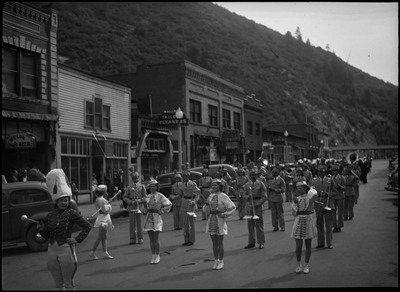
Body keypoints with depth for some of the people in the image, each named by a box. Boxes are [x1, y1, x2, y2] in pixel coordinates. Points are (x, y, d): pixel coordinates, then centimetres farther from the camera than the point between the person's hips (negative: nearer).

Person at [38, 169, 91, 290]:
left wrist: (78, 239, -9)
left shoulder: (72, 213, -7)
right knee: (58, 282, 14)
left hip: (66, 248, -4)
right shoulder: (50, 215, 5)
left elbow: (87, 226, -6)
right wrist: (41, 229, -6)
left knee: (68, 282, 5)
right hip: (52, 249, 5)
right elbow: (47, 235, 13)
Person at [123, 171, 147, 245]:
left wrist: (139, 201, -12)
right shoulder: (129, 187, 8)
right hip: (131, 207, 1)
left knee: (139, 223, 1)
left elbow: (145, 197, 4)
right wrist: (130, 201, -9)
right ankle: (132, 239, 8)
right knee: (132, 223, 1)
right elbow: (124, 197, 8)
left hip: (139, 206, -1)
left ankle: (140, 238, 9)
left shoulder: (142, 186, 5)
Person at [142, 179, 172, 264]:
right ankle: (153, 256, 14)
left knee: (156, 239, -5)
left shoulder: (160, 196, -3)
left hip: (157, 218, -4)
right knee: (151, 239, 5)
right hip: (148, 218, 4)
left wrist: (162, 211, -6)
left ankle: (157, 256, 8)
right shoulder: (148, 196, 10)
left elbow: (169, 204, -1)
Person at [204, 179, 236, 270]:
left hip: (220, 221, -5)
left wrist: (223, 214, -14)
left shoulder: (223, 196, -7)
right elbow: (207, 209, 14)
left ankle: (221, 261, 14)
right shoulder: (211, 196, 8)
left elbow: (232, 207, -8)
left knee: (220, 243, 2)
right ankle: (216, 261, 20)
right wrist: (206, 204, -5)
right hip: (211, 220, 5)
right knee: (214, 243, 10)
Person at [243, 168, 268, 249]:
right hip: (249, 206, 4)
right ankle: (251, 242, 16)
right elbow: (245, 195, 14)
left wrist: (258, 204, -14)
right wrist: (247, 197, -10)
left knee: (259, 224, -2)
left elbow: (264, 196, -3)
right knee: (250, 225, 6)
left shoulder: (260, 184, -1)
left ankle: (261, 243, 6)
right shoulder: (247, 185, 10)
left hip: (258, 206, -4)